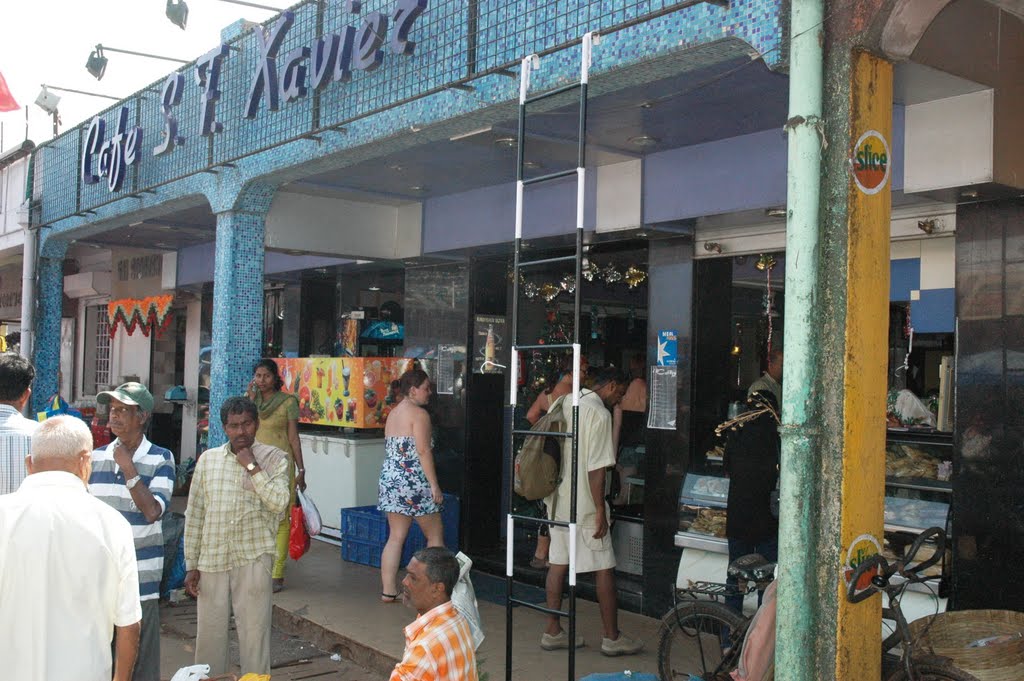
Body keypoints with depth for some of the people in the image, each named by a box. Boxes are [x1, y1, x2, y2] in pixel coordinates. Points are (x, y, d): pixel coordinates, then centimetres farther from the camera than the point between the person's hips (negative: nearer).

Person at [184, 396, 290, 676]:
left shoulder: (274, 458, 0)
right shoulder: (208, 459, 7)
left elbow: (279, 502, -15)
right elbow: (194, 514, 9)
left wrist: (252, 467, -14)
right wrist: (191, 565, 6)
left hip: (253, 558, -2)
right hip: (212, 559, 3)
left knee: (254, 630, 2)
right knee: (209, 634, 9)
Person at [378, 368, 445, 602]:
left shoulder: (393, 414, 16)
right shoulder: (419, 414, -10)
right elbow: (423, 451, -16)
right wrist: (434, 485, -15)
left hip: (389, 479, 8)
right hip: (414, 482, -8)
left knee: (396, 537, 9)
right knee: (435, 535, 4)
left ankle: (388, 590, 8)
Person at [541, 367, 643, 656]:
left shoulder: (565, 403, 9)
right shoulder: (600, 413, -15)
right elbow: (596, 467, -19)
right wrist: (600, 510, -15)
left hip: (558, 499, 8)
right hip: (583, 504, -8)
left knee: (558, 563, 11)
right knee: (604, 568, 2)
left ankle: (553, 632, 17)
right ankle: (612, 637, 10)